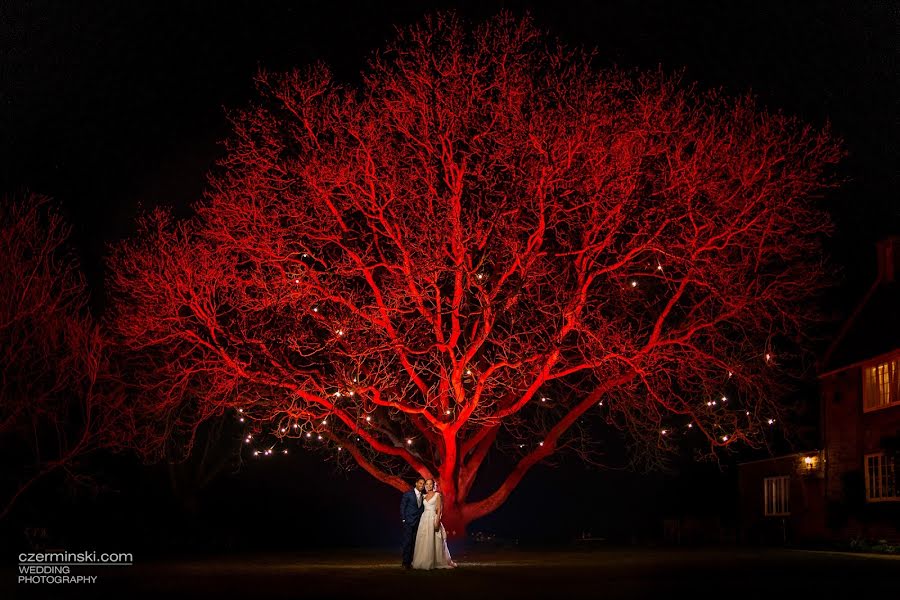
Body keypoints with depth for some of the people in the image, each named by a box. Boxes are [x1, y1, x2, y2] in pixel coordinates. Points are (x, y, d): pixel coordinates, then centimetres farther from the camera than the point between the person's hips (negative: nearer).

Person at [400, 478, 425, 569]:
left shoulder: (423, 496, 10)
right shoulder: (408, 494, -5)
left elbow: (422, 509, 15)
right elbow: (402, 507, -3)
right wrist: (403, 519, -8)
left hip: (418, 523, 5)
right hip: (408, 522, -5)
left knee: (414, 543, 4)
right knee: (407, 542, -8)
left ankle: (410, 561, 9)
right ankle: (405, 562, -5)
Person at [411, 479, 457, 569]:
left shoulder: (437, 495, 0)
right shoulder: (424, 496, 15)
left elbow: (439, 509, -7)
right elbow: (423, 508, 16)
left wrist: (437, 521, -16)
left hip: (433, 518, -5)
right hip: (424, 519, 5)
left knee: (433, 541, -7)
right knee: (423, 541, 2)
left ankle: (437, 562, 0)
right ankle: (424, 562, 7)